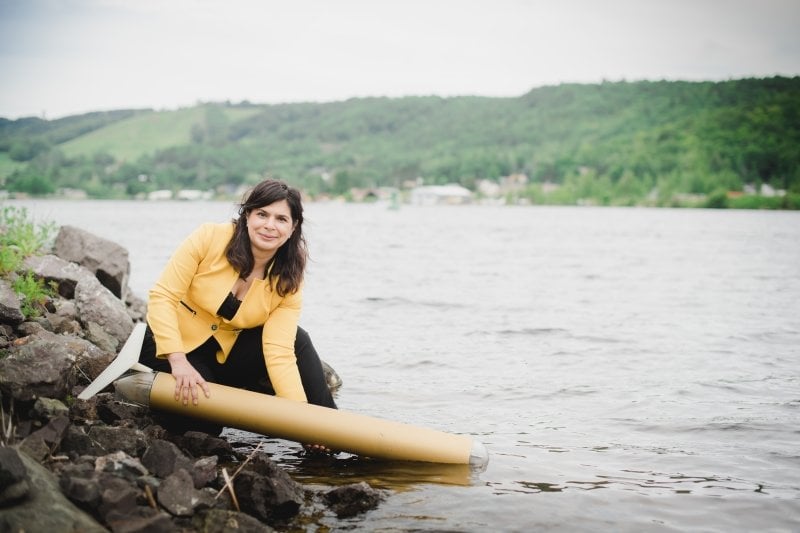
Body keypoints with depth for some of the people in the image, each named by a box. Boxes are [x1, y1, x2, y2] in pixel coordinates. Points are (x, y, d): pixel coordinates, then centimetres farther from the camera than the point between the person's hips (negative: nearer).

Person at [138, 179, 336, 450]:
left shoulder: (288, 283, -12)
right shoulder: (210, 238, -21)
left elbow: (279, 353, -20)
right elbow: (162, 296, -20)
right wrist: (179, 361, -32)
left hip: (227, 353, 3)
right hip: (171, 345, -3)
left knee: (298, 341, -19)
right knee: (201, 427, -24)